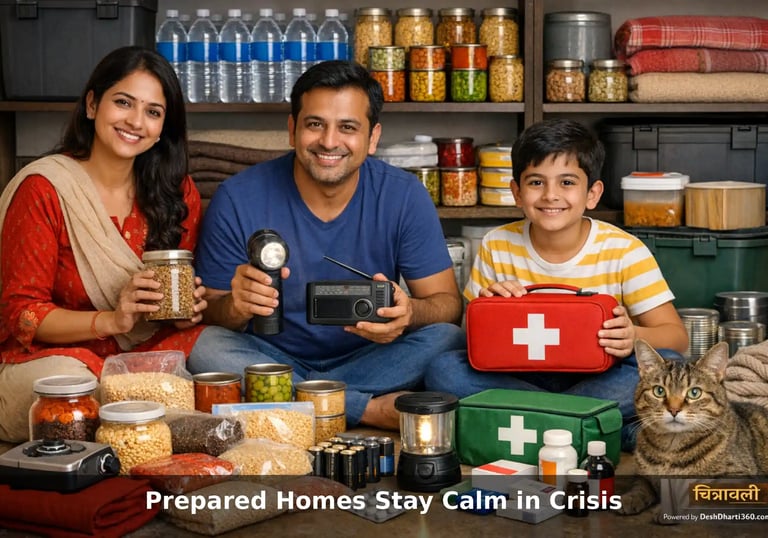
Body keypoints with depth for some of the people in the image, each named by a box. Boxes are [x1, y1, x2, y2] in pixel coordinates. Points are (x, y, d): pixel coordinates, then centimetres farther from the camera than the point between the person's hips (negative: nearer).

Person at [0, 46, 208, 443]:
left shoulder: (178, 193, 5)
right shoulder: (43, 190, -8)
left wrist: (191, 308, -13)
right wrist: (112, 321, -24)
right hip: (49, 356, -4)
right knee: (66, 380, -38)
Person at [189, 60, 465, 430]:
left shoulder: (403, 196, -7)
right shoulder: (238, 199, -9)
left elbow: (448, 302, -5)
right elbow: (207, 313, -5)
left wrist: (410, 312, -29)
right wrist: (235, 306, -30)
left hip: (368, 360, 0)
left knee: (448, 342, -25)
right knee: (205, 348, -29)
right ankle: (378, 410, -26)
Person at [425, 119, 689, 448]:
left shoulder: (624, 251, -8)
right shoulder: (497, 247, -3)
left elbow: (676, 335, -9)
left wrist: (634, 336, -33)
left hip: (598, 378, -1)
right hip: (520, 376, 2)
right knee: (444, 371, -24)